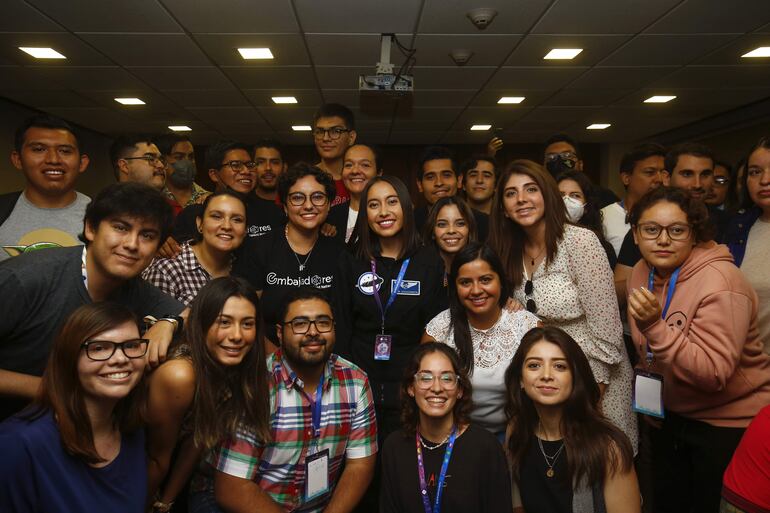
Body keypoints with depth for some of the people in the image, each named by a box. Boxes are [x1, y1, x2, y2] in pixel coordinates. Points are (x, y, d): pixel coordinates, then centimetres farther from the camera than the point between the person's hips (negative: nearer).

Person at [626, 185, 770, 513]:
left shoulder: (720, 282, -25)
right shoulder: (642, 272, -4)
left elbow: (713, 374, -32)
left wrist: (654, 326, -41)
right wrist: (648, 401, 13)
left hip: (728, 424, -6)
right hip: (669, 415, 7)